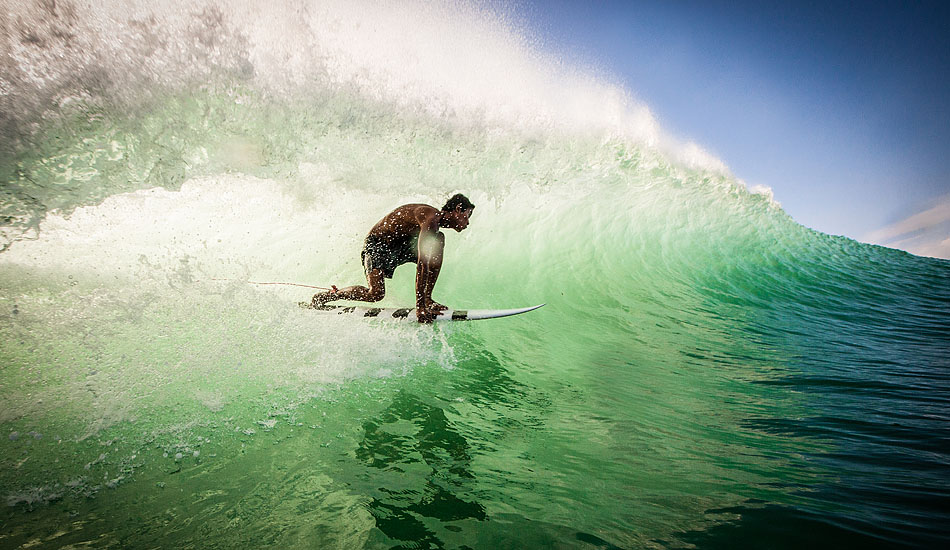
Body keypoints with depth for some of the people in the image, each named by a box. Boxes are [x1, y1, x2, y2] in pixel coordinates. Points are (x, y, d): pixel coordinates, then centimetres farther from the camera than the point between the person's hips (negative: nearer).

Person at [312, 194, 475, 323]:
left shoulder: (438, 220, 4)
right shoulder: (431, 218, -26)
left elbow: (434, 262, 8)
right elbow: (422, 263, -34)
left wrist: (425, 299, 8)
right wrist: (419, 308, -37)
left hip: (400, 245, 8)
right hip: (376, 244, -8)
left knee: (439, 239, -8)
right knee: (375, 294, -23)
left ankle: (427, 299, -10)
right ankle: (322, 297, 1)